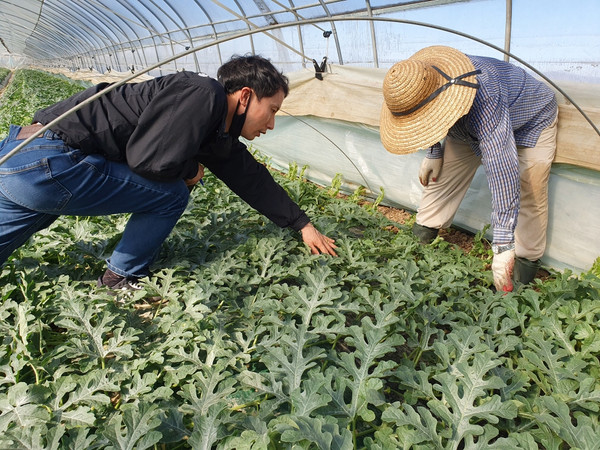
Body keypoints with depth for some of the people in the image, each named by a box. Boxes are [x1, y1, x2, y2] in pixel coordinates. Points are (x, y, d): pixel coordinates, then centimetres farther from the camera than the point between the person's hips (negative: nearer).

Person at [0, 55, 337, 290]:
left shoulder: (220, 135, 14)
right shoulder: (203, 94, -15)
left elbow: (253, 180, 19)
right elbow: (152, 160, -25)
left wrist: (303, 225, 25)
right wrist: (191, 169, -3)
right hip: (45, 160, -9)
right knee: (170, 196, -6)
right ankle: (122, 281, 7)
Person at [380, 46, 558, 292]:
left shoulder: (484, 100, -48)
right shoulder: (421, 85, -27)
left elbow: (502, 172, -52)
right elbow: (432, 121, 0)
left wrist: (503, 246, -51)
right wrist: (433, 153, 6)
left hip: (531, 121, -6)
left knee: (528, 195, -15)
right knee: (444, 173, -1)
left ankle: (527, 260, 3)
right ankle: (422, 234, 14)